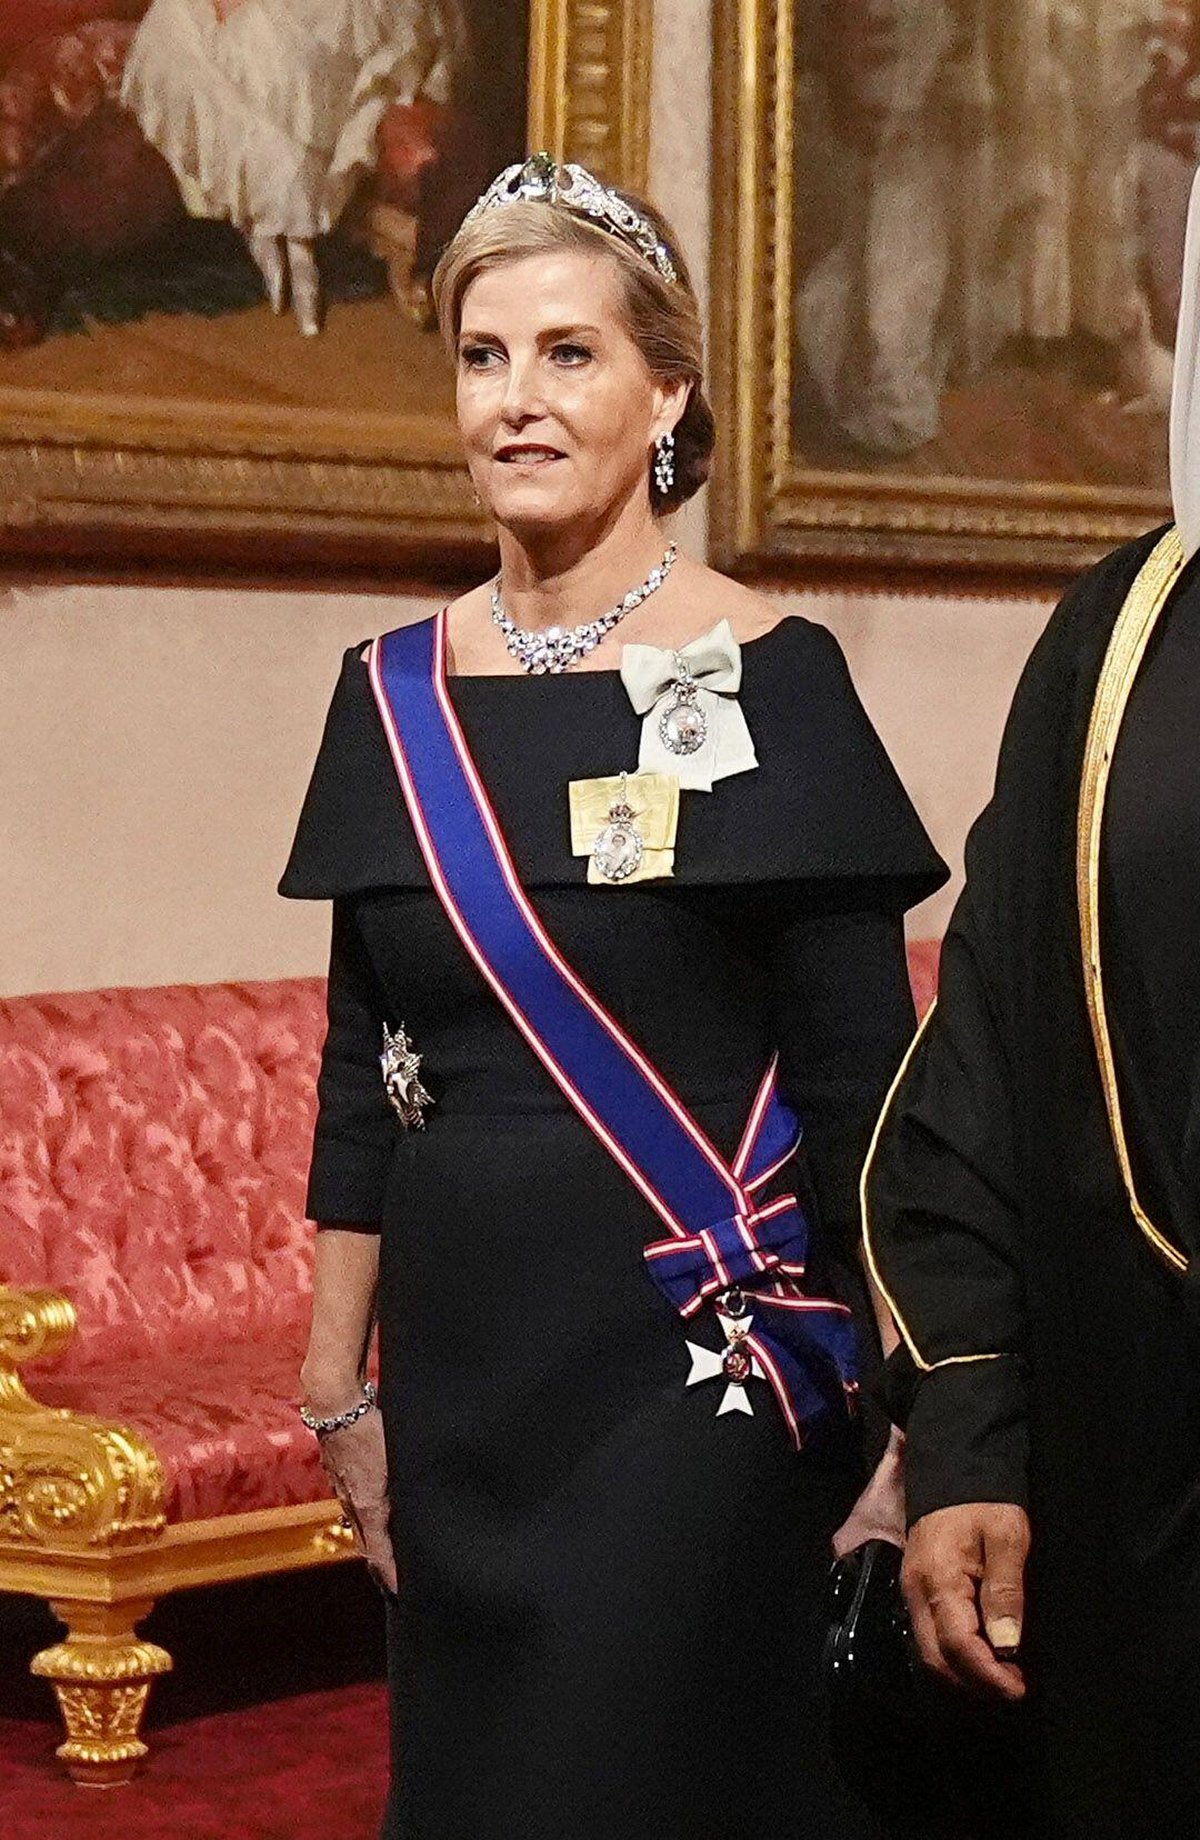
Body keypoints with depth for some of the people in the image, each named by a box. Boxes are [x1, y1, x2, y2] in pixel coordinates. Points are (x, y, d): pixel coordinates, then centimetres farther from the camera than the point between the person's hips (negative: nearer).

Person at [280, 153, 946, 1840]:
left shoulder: (768, 679, -8)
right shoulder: (397, 693, 6)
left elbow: (861, 1081, -9)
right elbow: (362, 1073, 11)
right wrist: (343, 1388, 10)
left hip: (698, 1361, -5)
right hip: (462, 1364, 5)